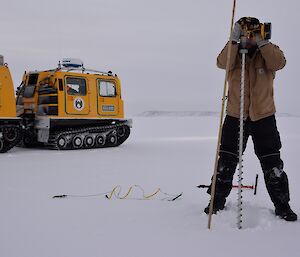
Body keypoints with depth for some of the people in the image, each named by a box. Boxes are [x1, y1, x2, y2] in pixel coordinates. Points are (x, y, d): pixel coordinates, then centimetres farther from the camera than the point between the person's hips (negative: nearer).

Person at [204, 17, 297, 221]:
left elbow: (278, 63, -21)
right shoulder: (233, 52, 3)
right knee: (226, 162, 6)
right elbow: (223, 63, -19)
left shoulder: (269, 50, 1)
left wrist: (261, 42, -23)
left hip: (264, 117, 0)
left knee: (273, 165, 5)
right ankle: (218, 201, 21)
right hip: (235, 117, 1)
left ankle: (282, 205, 18)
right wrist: (235, 41, -25)